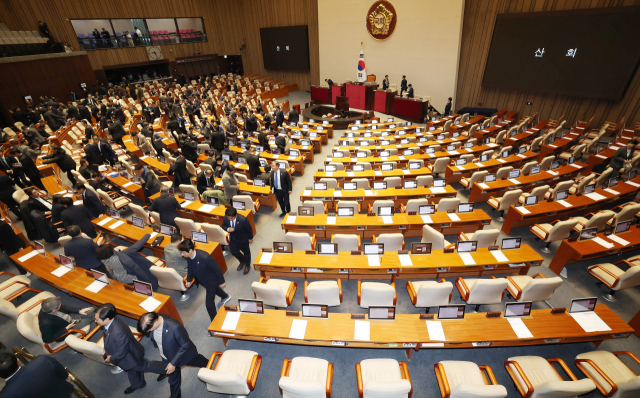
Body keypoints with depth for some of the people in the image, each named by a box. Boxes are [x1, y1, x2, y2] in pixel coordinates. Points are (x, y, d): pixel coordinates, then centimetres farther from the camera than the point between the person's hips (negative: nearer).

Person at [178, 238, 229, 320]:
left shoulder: (205, 257, -42)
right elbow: (190, 268, 3)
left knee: (209, 303, -1)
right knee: (214, 288, 35)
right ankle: (226, 297, 67)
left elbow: (217, 269, -29)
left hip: (211, 280, -8)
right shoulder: (189, 257, -20)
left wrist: (221, 282, -18)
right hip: (202, 280, 8)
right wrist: (189, 280, 0)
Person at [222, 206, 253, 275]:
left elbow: (249, 229, -20)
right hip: (233, 239, 5)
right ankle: (242, 262, 56)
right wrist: (228, 229, -29)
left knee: (246, 252, 20)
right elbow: (223, 226, -4)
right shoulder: (225, 218, -24)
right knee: (234, 251, 24)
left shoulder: (243, 220, -37)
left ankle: (247, 265, 50)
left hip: (243, 239, -4)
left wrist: (250, 238, -5)